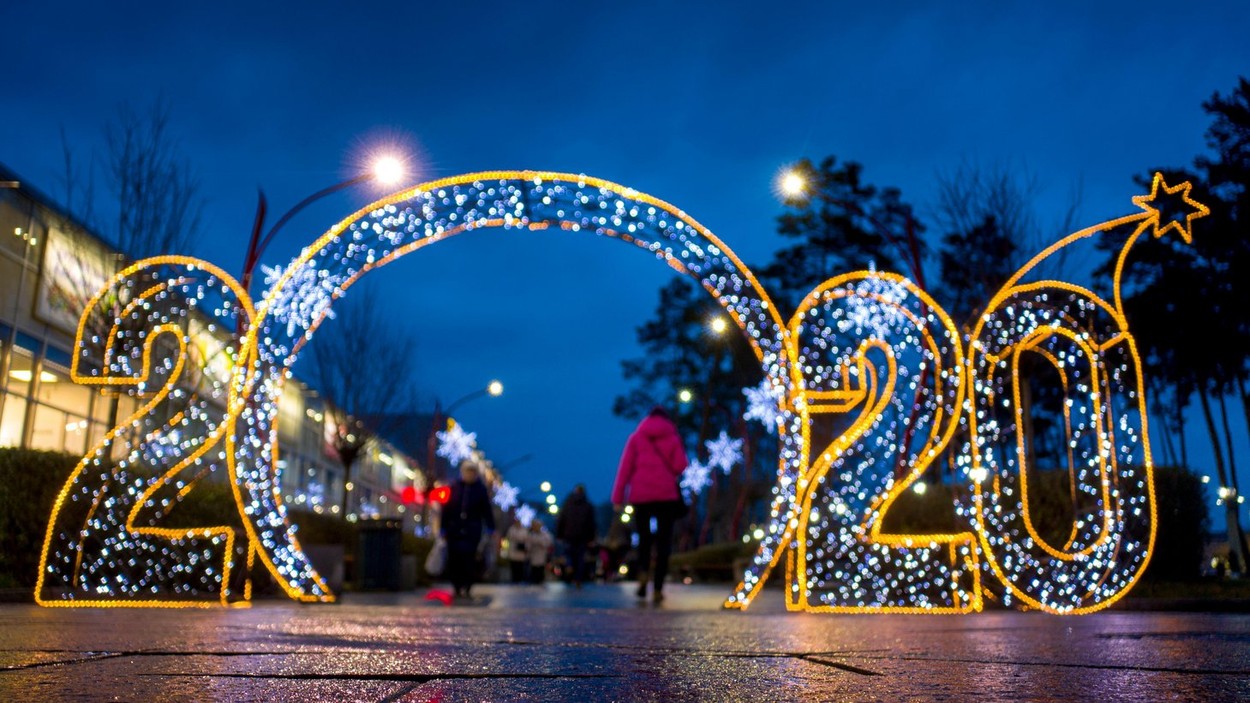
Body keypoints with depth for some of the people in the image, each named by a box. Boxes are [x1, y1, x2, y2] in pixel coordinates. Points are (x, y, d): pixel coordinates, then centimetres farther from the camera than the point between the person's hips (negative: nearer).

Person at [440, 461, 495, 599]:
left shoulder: (480, 489, 3)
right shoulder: (454, 488, 5)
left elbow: (487, 510, 4)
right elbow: (446, 509, 7)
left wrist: (489, 530, -1)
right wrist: (444, 529, 5)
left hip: (472, 531, -1)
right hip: (455, 529, 1)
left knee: (469, 559, -8)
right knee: (454, 559, 2)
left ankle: (466, 588, -2)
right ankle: (457, 587, 14)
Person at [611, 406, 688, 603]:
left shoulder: (636, 437, 11)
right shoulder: (673, 437, 9)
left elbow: (625, 468, 3)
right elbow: (680, 466, -2)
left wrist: (618, 498, 1)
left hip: (641, 494, 1)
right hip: (666, 494, -1)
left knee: (644, 537, 16)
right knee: (663, 542, 3)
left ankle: (642, 574, -9)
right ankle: (658, 589, -5)